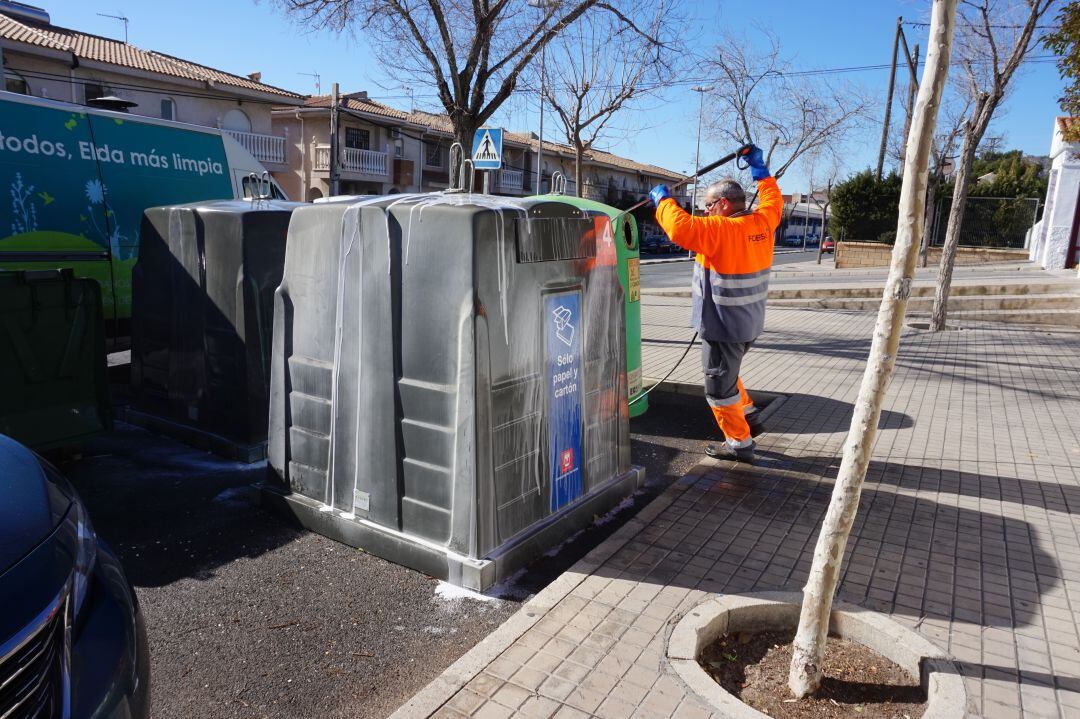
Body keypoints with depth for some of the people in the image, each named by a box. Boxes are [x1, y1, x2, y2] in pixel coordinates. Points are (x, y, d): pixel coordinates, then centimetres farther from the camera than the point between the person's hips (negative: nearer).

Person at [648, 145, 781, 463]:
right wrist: (760, 169, 30)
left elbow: (681, 228, -32)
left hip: (723, 327, -9)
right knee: (726, 371, 30)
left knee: (720, 385, 5)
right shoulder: (762, 223, 3)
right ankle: (747, 414, 37)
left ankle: (739, 442, 15)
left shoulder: (722, 230, -22)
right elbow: (773, 199, 24)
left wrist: (663, 200, -16)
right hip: (749, 324, 9)